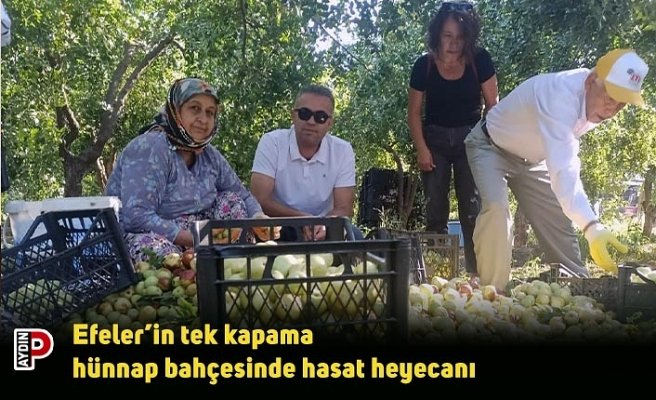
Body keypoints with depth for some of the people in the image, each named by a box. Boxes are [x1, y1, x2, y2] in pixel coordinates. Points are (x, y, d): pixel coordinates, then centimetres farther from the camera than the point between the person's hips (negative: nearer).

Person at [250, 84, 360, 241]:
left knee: (353, 236, -27)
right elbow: (260, 200, -15)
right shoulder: (271, 142, -10)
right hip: (278, 229, -1)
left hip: (322, 229, 1)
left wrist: (323, 225, -31)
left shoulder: (343, 151, -5)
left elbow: (343, 209, -8)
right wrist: (302, 218, -29)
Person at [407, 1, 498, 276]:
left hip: (470, 139, -1)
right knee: (435, 211, 3)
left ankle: (476, 274, 5)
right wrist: (421, 149, -8)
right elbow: (414, 112, -2)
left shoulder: (480, 61, -13)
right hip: (435, 139, 1)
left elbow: (492, 105, -4)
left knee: (472, 210, -3)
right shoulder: (424, 66, -12)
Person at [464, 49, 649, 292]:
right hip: (491, 147, -7)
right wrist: (592, 227, -60)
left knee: (558, 220, 5)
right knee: (496, 209, -31)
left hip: (532, 158, 8)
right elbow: (562, 169, -51)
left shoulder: (595, 100, -12)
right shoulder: (560, 97, -39)